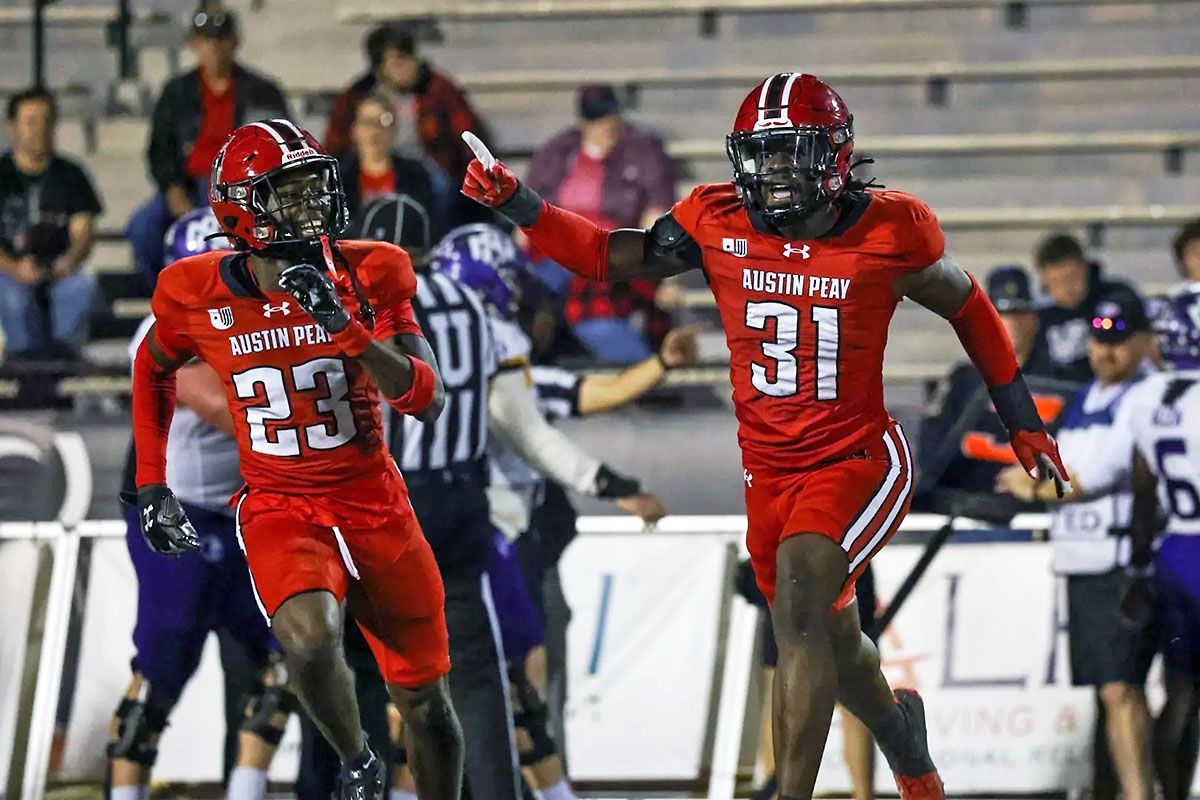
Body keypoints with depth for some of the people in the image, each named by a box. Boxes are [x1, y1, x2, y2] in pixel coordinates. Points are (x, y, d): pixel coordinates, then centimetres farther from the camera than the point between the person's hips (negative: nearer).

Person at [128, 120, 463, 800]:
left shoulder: (368, 276, -10)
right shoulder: (199, 294, -9)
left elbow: (428, 401, -17)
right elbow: (153, 369, 14)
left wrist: (344, 325, -28)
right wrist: (152, 485, 11)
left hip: (375, 505, 2)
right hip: (279, 509, -2)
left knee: (427, 704, 9)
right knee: (311, 641, -32)